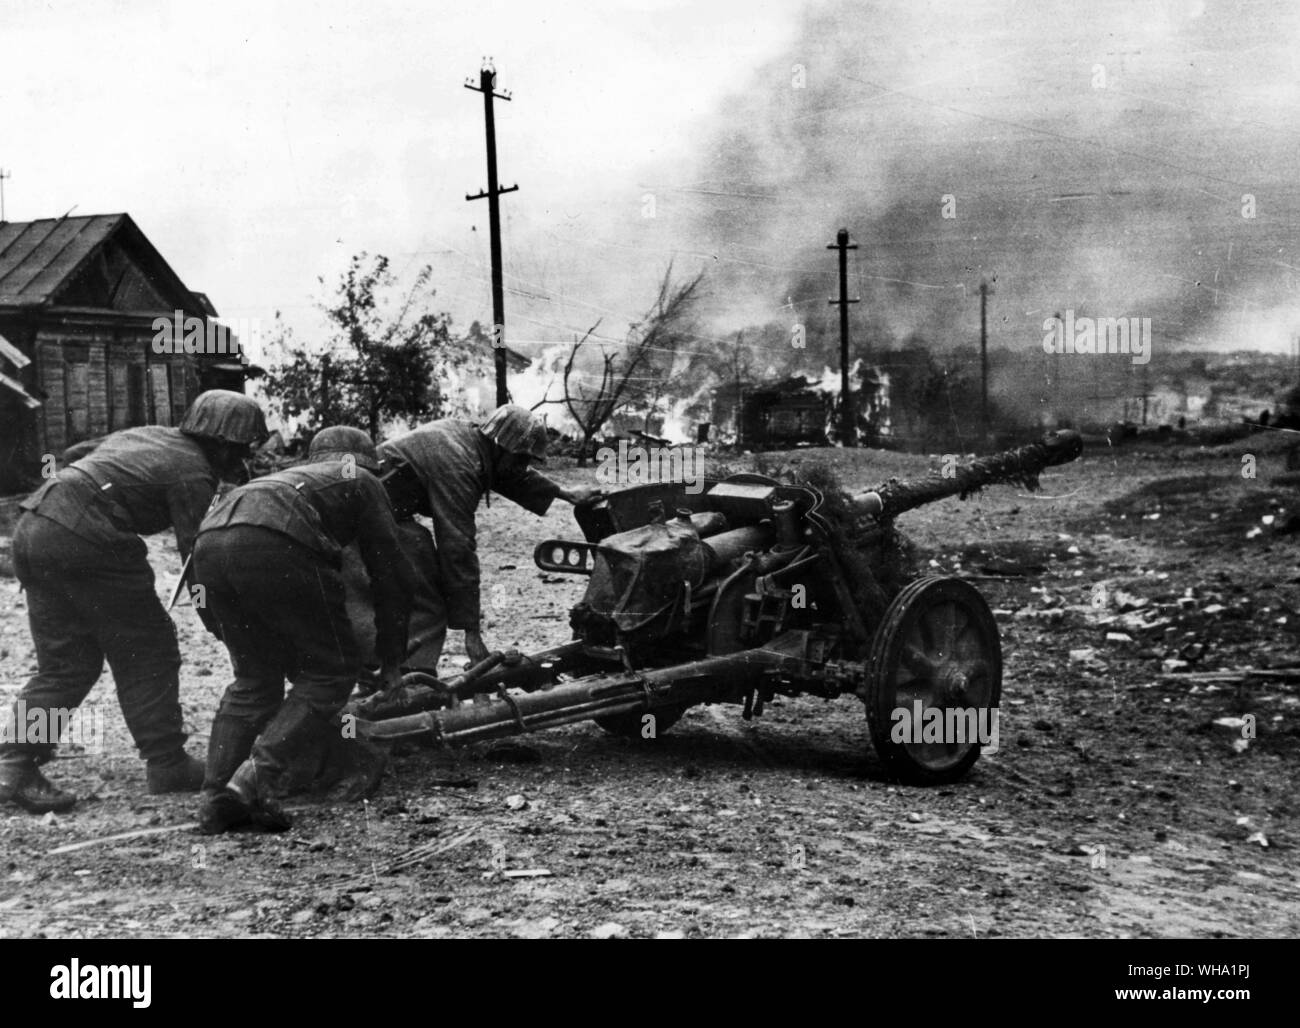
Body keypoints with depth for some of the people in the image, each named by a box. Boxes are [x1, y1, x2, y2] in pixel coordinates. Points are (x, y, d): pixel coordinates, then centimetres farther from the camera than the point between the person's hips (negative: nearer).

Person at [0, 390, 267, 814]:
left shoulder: (146, 435, 22)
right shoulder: (193, 473, -3)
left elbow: (75, 457, 26)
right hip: (86, 542, -9)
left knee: (65, 662, 14)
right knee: (147, 655, 5)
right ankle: (167, 767, 9)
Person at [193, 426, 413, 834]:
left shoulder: (291, 476, 42)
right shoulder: (362, 482, 27)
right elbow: (390, 575, 23)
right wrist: (391, 662, 31)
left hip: (209, 539, 7)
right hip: (273, 544, -7)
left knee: (254, 678, 20)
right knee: (330, 672, 5)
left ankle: (216, 797, 10)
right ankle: (255, 781, -9)